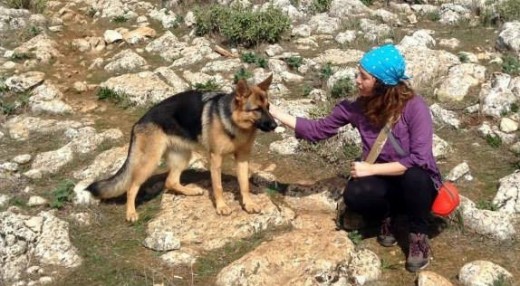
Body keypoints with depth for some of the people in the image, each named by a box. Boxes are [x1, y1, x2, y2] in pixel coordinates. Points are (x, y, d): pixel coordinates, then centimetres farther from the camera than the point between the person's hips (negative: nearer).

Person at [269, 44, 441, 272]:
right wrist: (274, 111, -7)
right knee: (354, 195, -30)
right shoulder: (357, 107, -9)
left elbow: (419, 160, -27)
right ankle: (387, 217, 4)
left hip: (418, 185, -3)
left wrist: (371, 168, -25)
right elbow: (317, 130, -2)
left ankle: (418, 236, -11)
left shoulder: (414, 107, -22)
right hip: (387, 185, 3)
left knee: (414, 175, -38)